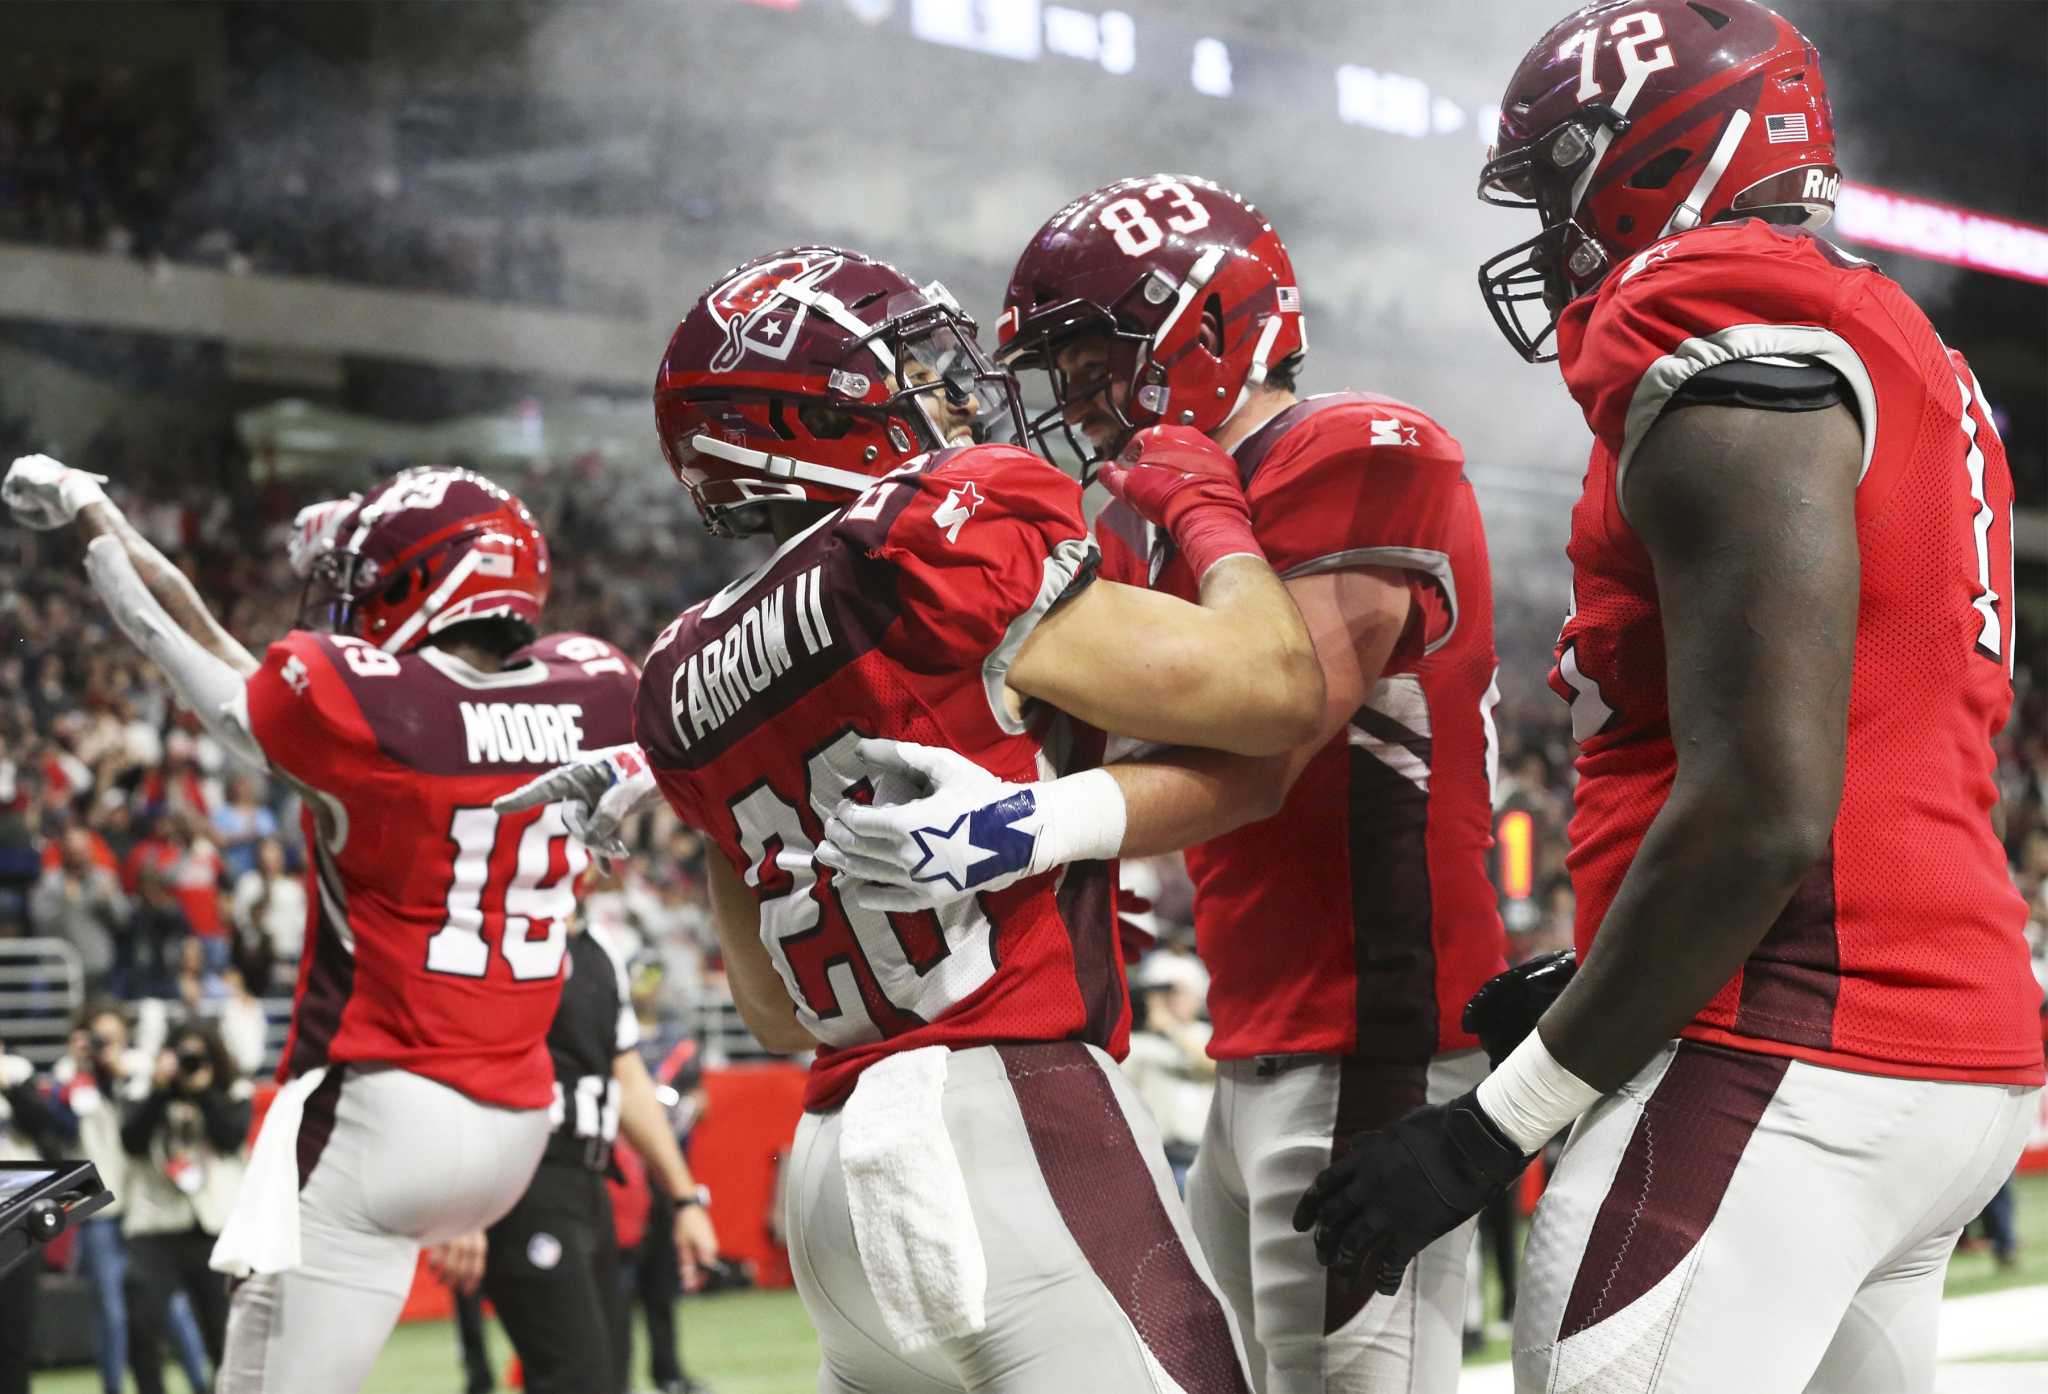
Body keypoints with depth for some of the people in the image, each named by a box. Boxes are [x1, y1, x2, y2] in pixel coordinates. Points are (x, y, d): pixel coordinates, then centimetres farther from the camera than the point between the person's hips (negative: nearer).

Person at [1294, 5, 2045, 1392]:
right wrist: (1589, 1005, 22)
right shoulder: (1908, 364, 20)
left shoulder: (1724, 340, -10)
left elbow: (1761, 812, -19)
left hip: (1792, 1066, -10)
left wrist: (1498, 1121, -14)